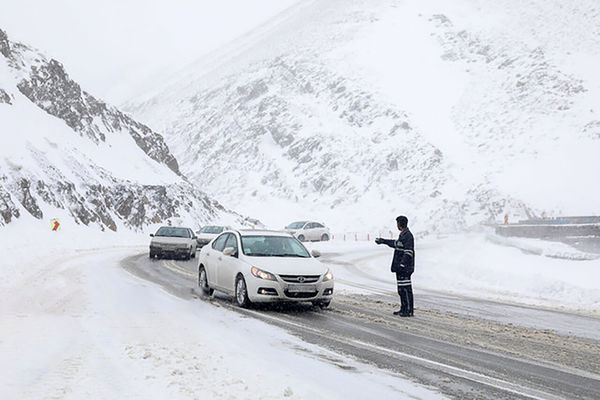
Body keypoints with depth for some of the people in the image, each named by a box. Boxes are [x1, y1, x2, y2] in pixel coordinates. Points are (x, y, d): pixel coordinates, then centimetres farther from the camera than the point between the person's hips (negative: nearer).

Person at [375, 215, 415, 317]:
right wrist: (383, 241, 44)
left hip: (405, 267, -10)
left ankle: (409, 311, -6)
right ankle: (403, 309, 21)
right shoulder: (403, 234, 16)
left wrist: (402, 264, -25)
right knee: (401, 289, 14)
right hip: (400, 267, 10)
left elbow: (408, 252, -21)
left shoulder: (408, 235, -15)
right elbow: (396, 244, 35)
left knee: (406, 289, -9)